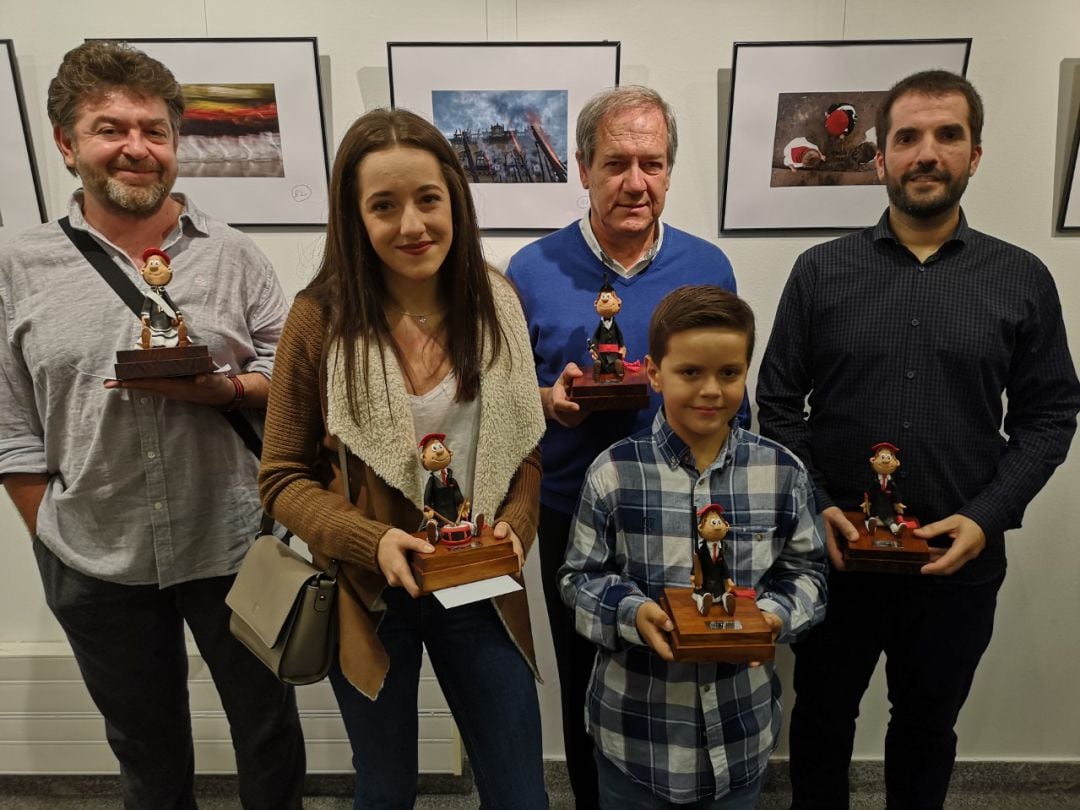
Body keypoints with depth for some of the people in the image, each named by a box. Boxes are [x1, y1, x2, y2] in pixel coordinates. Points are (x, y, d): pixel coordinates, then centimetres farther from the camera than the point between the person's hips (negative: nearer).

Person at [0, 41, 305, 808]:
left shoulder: (233, 254, -2)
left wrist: (222, 389, -20)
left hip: (234, 544, -1)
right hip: (93, 563, 1)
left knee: (269, 727, 17)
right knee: (147, 747, 22)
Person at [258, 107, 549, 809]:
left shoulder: (496, 303, -4)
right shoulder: (321, 318, -12)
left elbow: (525, 445, 4)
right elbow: (284, 478, -6)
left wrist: (514, 525, -14)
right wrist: (371, 540, -22)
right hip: (369, 595, -1)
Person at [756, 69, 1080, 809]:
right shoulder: (821, 271, -2)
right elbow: (777, 401, -2)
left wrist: (986, 517, -12)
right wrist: (811, 506, -12)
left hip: (959, 561, 1)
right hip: (836, 552, 0)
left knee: (928, 723, 22)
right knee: (823, 715, 18)